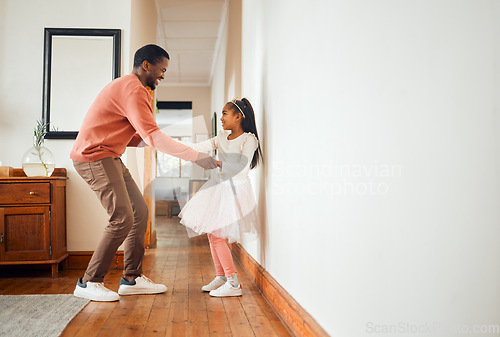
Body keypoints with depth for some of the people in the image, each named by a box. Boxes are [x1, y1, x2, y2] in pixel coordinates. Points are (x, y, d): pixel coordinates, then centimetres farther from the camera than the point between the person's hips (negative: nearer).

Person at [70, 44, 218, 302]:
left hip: (109, 158, 11)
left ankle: (131, 279, 12)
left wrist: (147, 141, 0)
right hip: (94, 157, -11)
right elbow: (153, 135, -26)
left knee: (139, 211, 7)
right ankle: (89, 283, -2)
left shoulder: (129, 87, 19)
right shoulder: (133, 90, -16)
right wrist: (196, 157, -26)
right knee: (123, 218, -15)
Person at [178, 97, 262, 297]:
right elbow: (199, 148, 5)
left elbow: (242, 169, -19)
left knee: (216, 235, -12)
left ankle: (233, 284, -4)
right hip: (218, 187, 8)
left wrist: (217, 163, -21)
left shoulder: (249, 140, -9)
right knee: (211, 234, 9)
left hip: (234, 189, -8)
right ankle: (220, 277, 23)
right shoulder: (222, 138, 11)